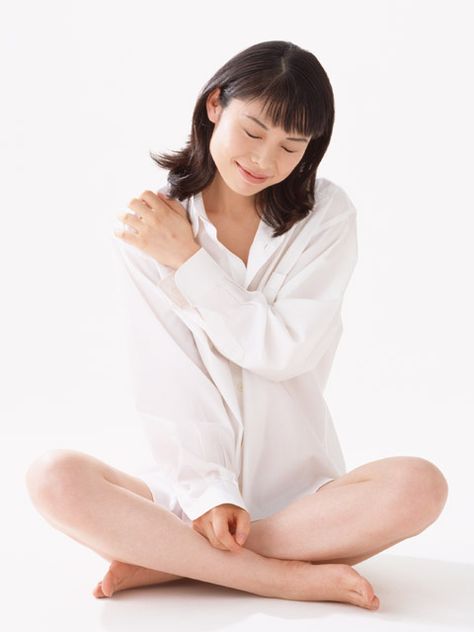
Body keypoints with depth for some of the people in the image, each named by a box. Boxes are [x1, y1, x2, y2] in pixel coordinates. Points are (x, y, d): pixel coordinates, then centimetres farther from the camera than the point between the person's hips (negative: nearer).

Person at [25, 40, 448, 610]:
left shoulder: (326, 216, -1)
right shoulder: (148, 227, -1)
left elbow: (285, 352, -10)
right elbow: (167, 378, -7)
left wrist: (187, 259, -10)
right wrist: (209, 492, -18)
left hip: (299, 493, 1)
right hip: (185, 489, 0)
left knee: (418, 487, -29)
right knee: (54, 478, -26)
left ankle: (164, 559, -21)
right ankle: (290, 577, -23)